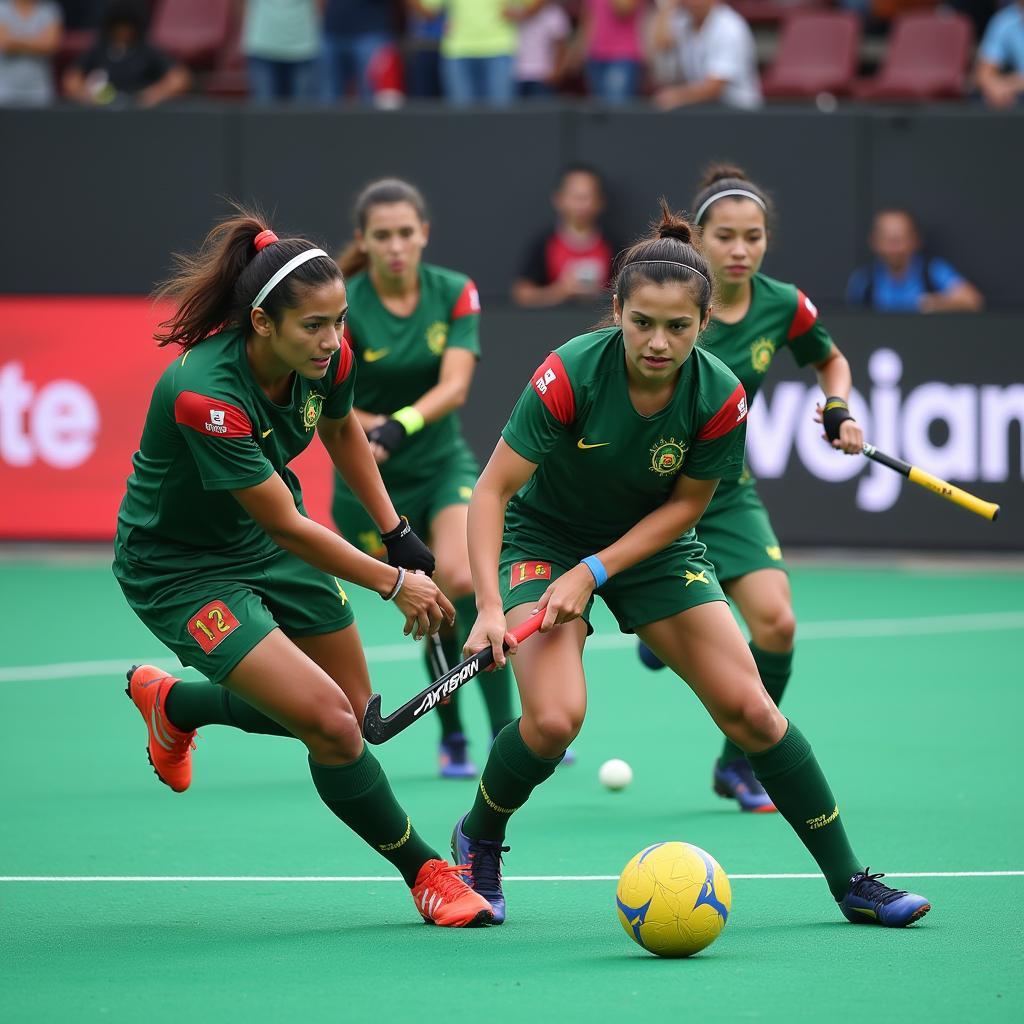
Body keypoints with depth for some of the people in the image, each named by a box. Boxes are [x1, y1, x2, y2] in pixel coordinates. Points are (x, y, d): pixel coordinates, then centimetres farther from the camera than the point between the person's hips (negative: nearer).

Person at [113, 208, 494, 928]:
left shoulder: (328, 357, -16)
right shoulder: (204, 395, -36)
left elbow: (341, 429, 10)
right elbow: (285, 526, -28)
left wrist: (398, 533, 8)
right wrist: (393, 582, -20)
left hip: (264, 540, 7)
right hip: (178, 566, -7)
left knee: (351, 710, 17)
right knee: (330, 722, -19)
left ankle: (174, 701, 40)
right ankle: (426, 873, 2)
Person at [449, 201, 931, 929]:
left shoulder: (720, 398, -22)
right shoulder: (571, 375, -30)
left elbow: (684, 504, -9)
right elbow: (493, 491, -27)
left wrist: (594, 572, -19)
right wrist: (490, 606, -38)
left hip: (653, 543, 3)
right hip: (544, 536, -2)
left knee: (748, 709, -5)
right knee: (554, 718, -23)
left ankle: (850, 882, 7)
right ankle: (478, 840, 7)